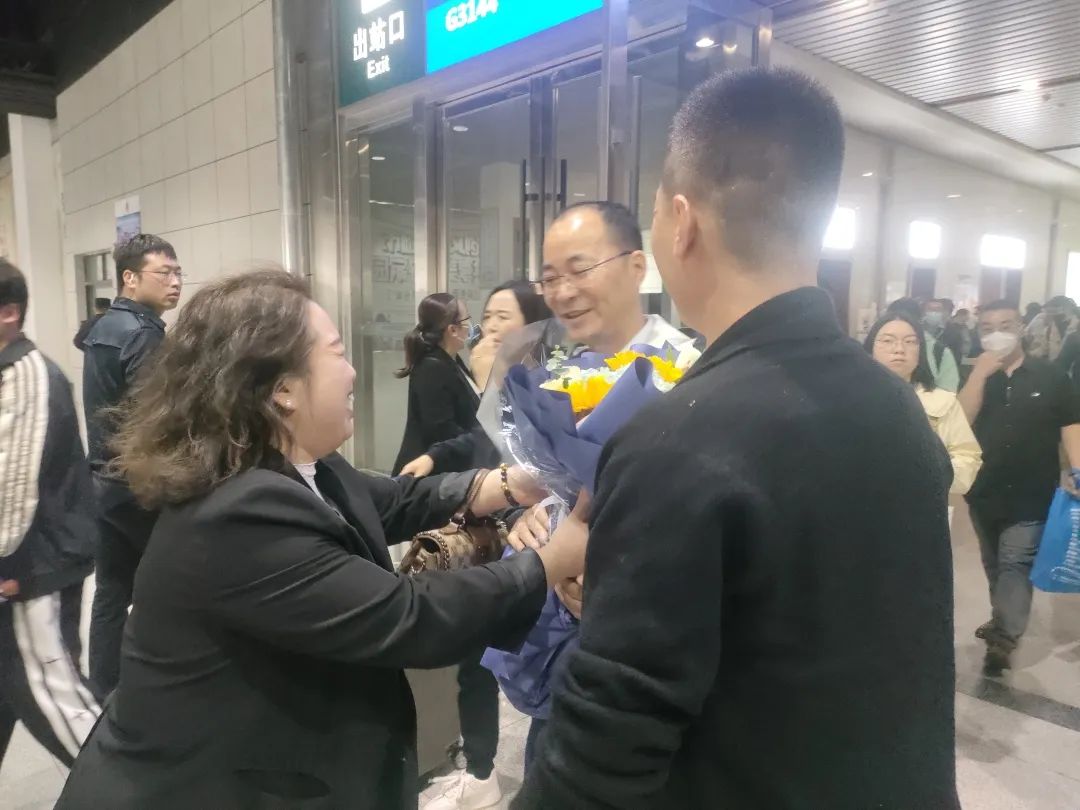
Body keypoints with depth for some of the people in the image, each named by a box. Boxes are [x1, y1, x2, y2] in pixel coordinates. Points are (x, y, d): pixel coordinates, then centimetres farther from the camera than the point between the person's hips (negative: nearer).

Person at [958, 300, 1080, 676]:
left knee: (1016, 566, -6)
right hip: (985, 491, 3)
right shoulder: (975, 376, 2)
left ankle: (1002, 639, -4)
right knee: (995, 565, 17)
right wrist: (982, 372, -19)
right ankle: (1004, 621, 34)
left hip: (1031, 494, -3)